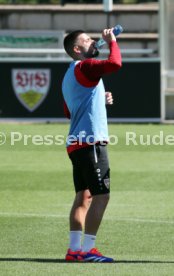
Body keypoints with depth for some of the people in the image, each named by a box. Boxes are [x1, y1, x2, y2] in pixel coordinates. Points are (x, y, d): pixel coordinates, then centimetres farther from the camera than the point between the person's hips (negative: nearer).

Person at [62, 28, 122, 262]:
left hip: (77, 143, 10)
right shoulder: (84, 67, -9)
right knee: (101, 195, -11)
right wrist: (112, 41, -9)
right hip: (91, 142, -10)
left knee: (84, 196, 12)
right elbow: (114, 63, -26)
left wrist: (100, 100, 21)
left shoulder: (70, 75, 21)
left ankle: (74, 249, 11)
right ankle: (87, 250, -13)